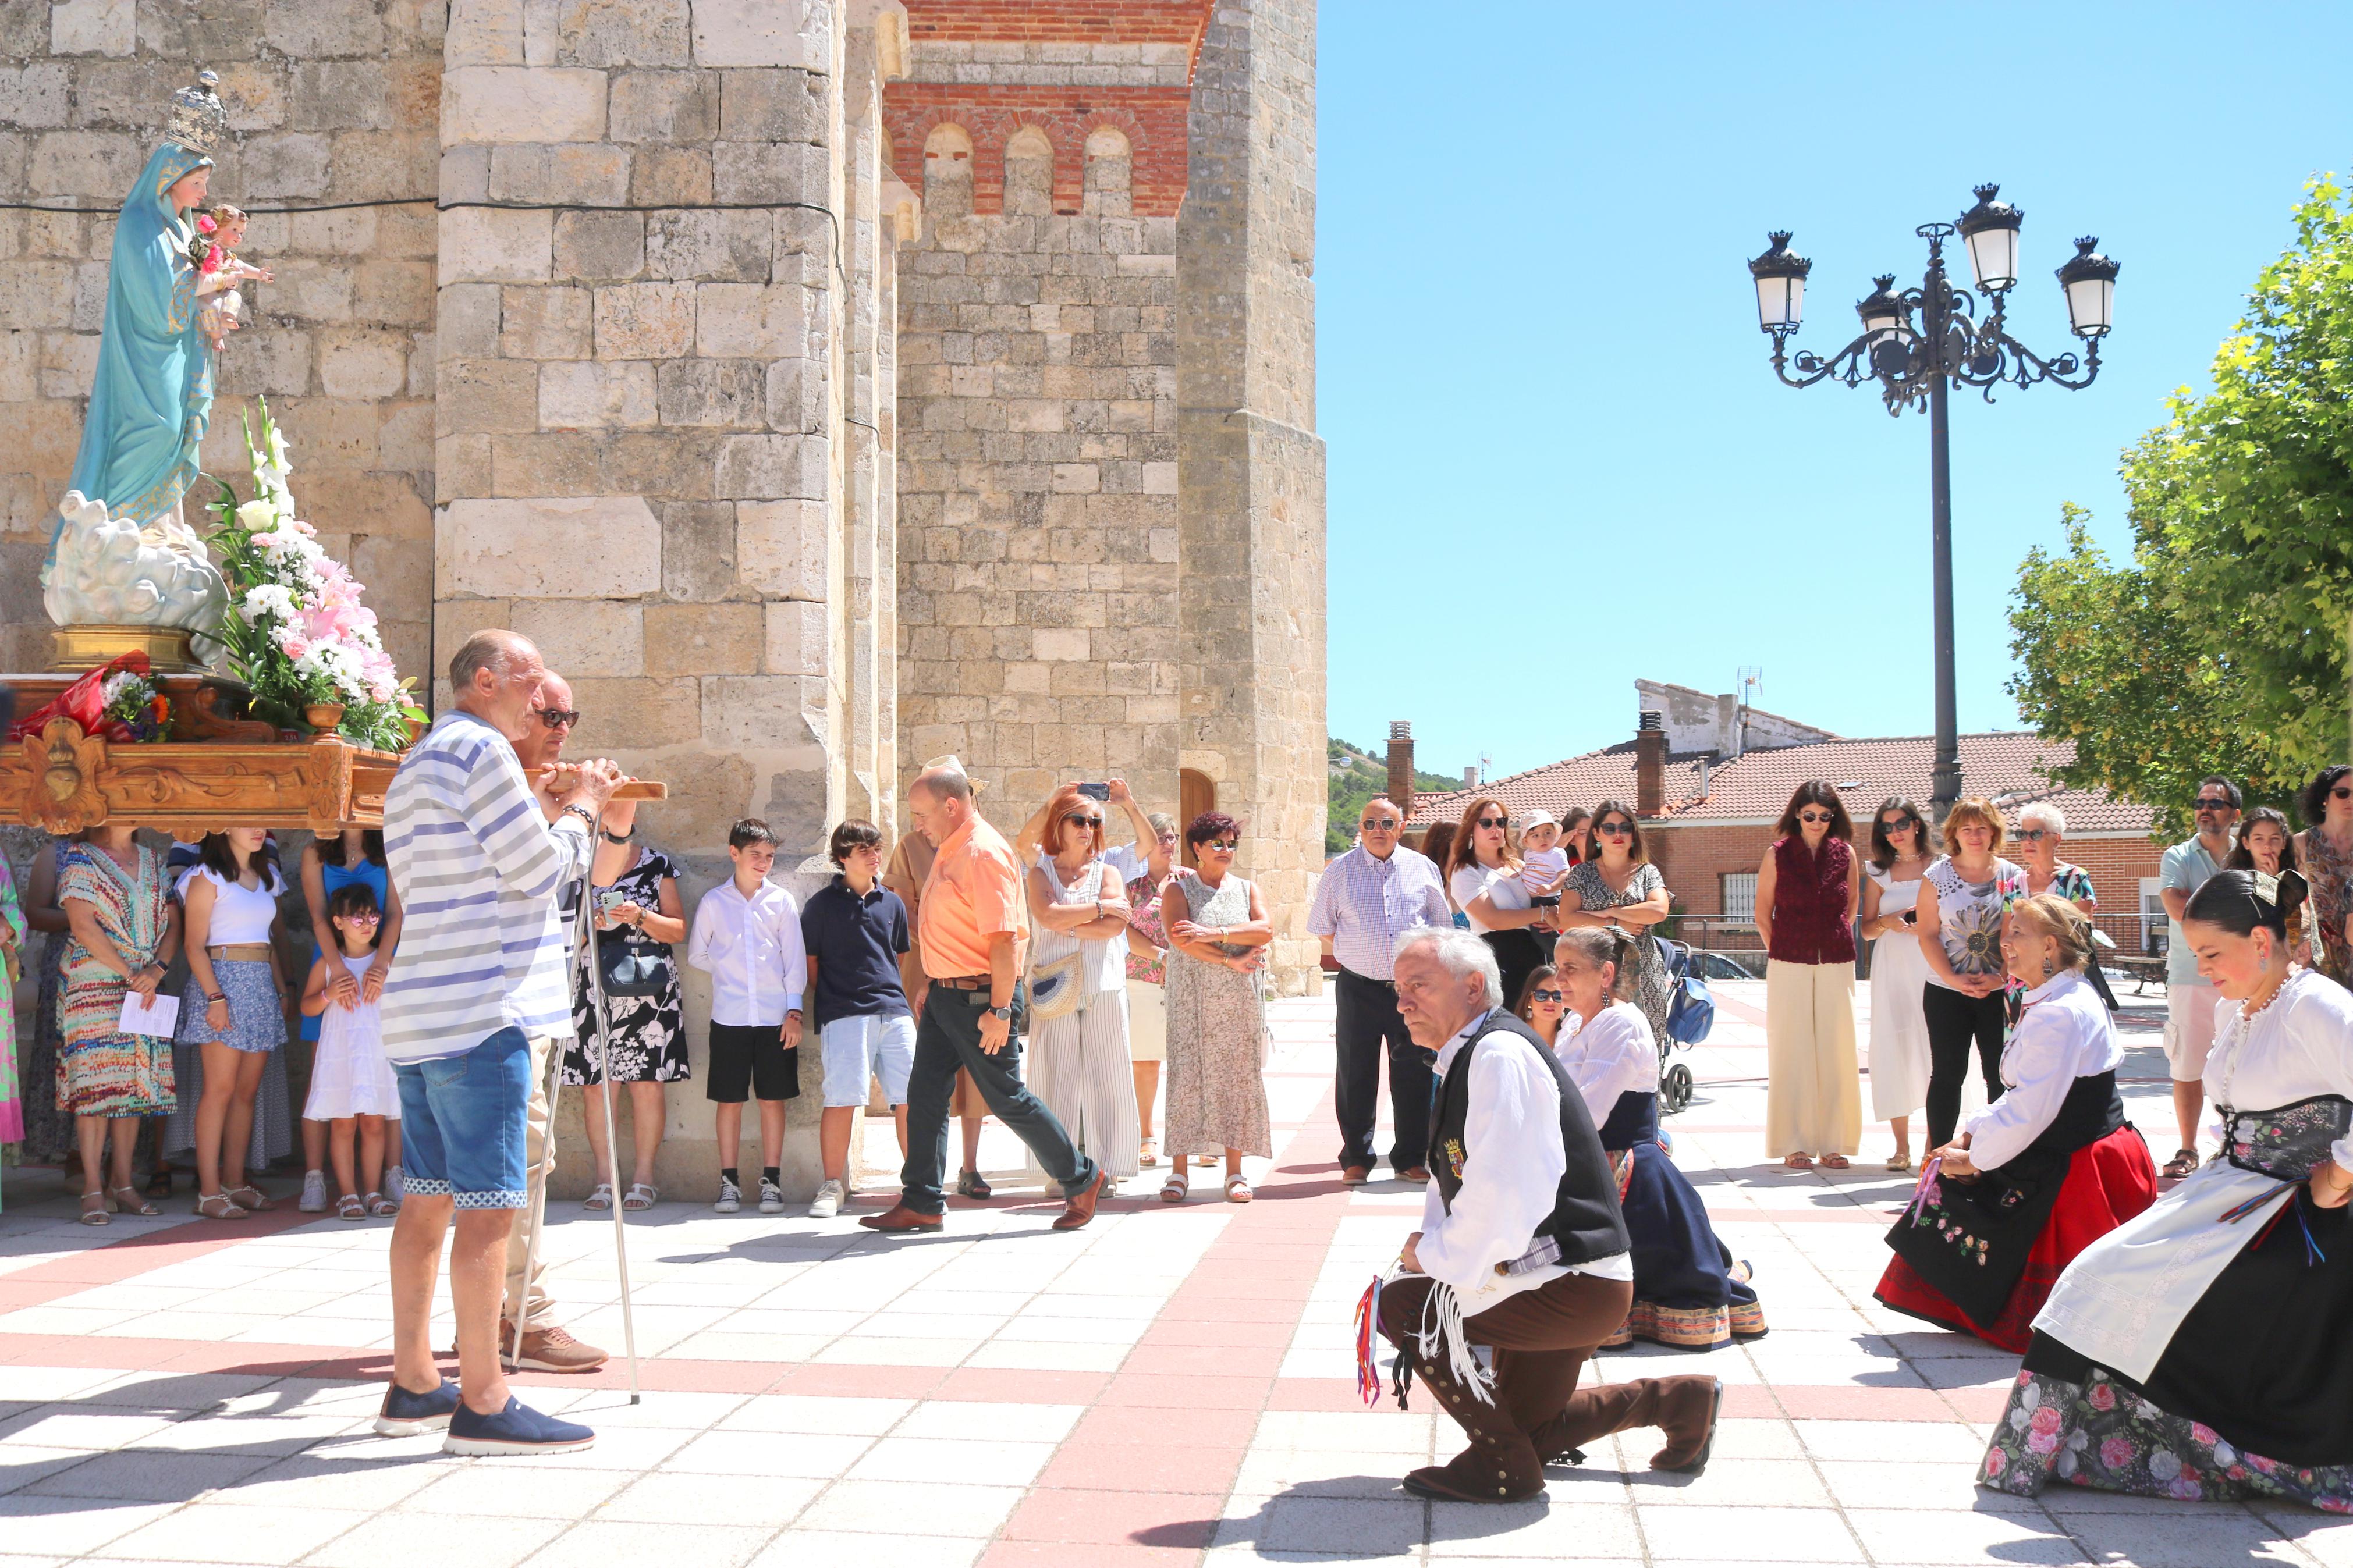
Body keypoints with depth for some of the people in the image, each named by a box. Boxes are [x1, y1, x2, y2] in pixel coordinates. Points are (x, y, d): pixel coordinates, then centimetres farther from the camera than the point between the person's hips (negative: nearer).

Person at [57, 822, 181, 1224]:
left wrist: (158, 969, -8)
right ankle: (93, 1189, -5)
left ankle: (123, 1184, 8)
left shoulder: (153, 861, 15)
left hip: (147, 986, 5)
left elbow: (173, 921, 9)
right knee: (95, 1083, -8)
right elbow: (82, 925, -10)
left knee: (135, 1084, 3)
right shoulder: (80, 859, 0)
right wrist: (129, 973, -13)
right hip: (94, 986, -5)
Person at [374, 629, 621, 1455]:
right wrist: (579, 809, 3)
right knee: (488, 1204, -8)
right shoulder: (480, 749, -9)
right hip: (480, 1013, -10)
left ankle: (413, 1384, 19)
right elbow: (541, 872, -12)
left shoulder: (416, 766, 23)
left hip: (421, 1014, 10)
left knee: (429, 1198, 13)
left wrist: (541, 812, 18)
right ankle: (483, 1403, -6)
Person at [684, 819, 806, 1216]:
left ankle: (771, 1182, 10)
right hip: (729, 1017, 0)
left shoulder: (782, 901, 4)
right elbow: (696, 954, 14)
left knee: (773, 1099, 3)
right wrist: (729, 972, 6)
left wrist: (794, 1010, -2)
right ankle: (729, 1182, 10)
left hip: (775, 1017, 0)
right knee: (729, 1100, 3)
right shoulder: (714, 902, 5)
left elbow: (795, 958, 4)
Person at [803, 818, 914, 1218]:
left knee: (910, 1098, -1)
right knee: (842, 1099, -9)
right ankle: (834, 1186, 2)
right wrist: (826, 1003, 5)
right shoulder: (823, 903, 6)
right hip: (843, 1015, -4)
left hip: (894, 1010, 4)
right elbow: (810, 961, 8)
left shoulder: (892, 903, 16)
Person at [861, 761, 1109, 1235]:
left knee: (1008, 1099, -1)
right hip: (945, 995, 9)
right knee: (925, 1094, 7)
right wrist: (933, 985, 21)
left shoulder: (984, 853, -18)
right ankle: (921, 1204, 13)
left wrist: (999, 1010, -24)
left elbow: (1004, 938, -23)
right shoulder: (948, 851, 13)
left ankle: (1082, 1181, 15)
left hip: (979, 997, -9)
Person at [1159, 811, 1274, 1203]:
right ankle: (1179, 1170, -2)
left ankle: (1235, 1172, 4)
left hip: (1239, 1000, 3)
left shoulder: (1248, 889, 14)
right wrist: (1230, 960, -13)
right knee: (1187, 1076, -6)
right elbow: (1180, 938, -11)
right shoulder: (1179, 889, 5)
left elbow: (1265, 930, -4)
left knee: (1237, 1077, 0)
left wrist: (1214, 932, -15)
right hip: (1192, 998, -3)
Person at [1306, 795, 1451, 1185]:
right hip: (1358, 988, -1)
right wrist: (1359, 956, 4)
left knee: (1414, 1073, 5)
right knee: (1355, 1075, 3)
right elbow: (1324, 931, 9)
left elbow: (1443, 926, 15)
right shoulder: (1339, 872, 1)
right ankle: (1356, 1159, 14)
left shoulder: (1424, 868, 5)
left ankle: (1411, 1158, 17)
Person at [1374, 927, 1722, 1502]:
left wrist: (1436, 1256, -16)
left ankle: (1502, 1467, -4)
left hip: (1575, 1283, -10)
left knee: (1400, 1306, -16)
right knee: (1529, 1434, 22)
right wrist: (1426, 1252, 0)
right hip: (1563, 1283, 10)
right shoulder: (1466, 1059, 10)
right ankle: (1678, 1400, 32)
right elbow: (1453, 1191, 17)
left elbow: (1505, 1200, -29)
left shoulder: (1500, 1054, -21)